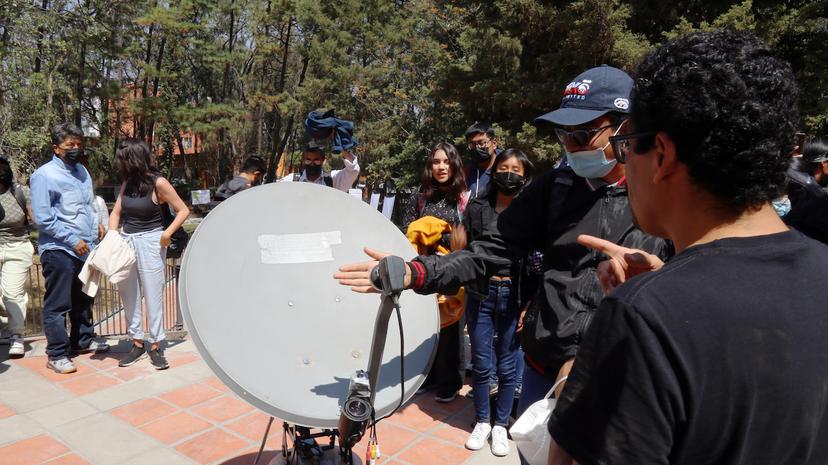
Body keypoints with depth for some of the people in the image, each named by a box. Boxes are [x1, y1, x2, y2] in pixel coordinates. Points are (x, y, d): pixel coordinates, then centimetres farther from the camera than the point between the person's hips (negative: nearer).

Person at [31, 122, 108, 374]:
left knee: (84, 299, 19)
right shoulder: (44, 175, -11)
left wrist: (96, 223, 7)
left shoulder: (81, 170, 12)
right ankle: (57, 355, 9)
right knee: (57, 304, 0)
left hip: (86, 248, 8)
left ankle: (83, 340, 34)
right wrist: (73, 240, -16)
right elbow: (43, 219, -15)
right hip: (59, 250, -8)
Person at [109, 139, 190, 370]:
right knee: (129, 295, 9)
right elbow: (116, 212, 13)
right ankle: (137, 343, 21)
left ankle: (155, 346, 9)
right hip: (125, 241, 6)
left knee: (153, 295, -1)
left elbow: (183, 211, -7)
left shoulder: (158, 183, -9)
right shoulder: (127, 183, 8)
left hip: (149, 242, -6)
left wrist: (167, 233, -17)